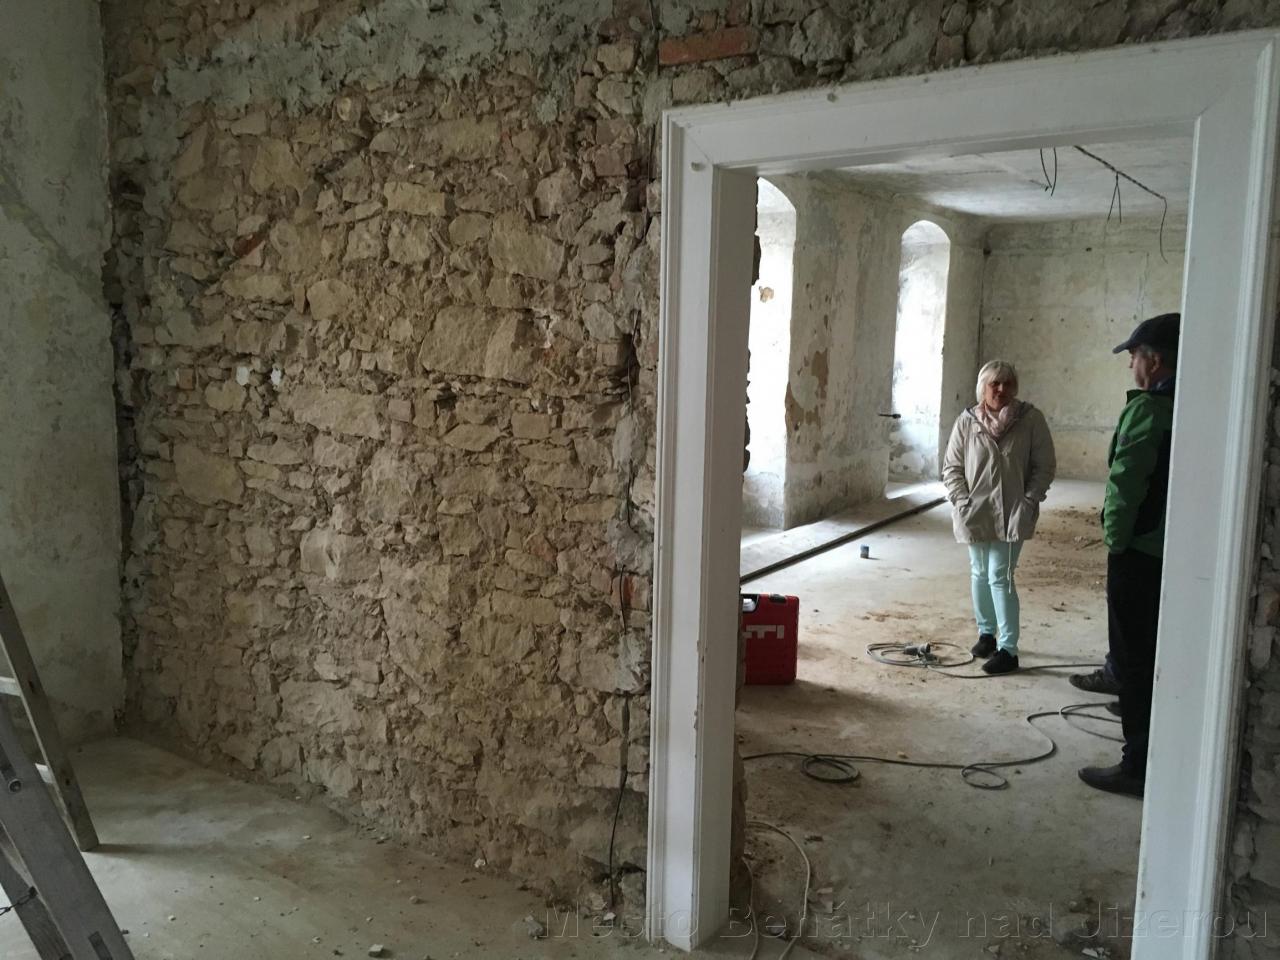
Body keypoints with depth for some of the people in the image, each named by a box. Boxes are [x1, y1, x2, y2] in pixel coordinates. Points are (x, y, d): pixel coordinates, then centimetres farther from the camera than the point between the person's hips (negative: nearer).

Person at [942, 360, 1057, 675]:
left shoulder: (1031, 419, -7)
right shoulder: (967, 421, -3)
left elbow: (1045, 467, -3)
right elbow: (951, 467, 2)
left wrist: (1028, 502, -12)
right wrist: (962, 501, -9)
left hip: (1011, 514, -3)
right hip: (974, 513, 3)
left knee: (1000, 577, -8)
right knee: (980, 574, 15)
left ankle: (1008, 649, -1)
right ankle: (986, 633, 33)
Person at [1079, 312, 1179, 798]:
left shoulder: (1147, 409, -17)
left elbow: (1125, 483, -21)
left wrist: (1115, 539, -8)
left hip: (1141, 552, -8)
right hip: (1177, 550, 8)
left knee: (1134, 658, 0)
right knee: (1160, 656, 17)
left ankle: (1140, 766, 6)